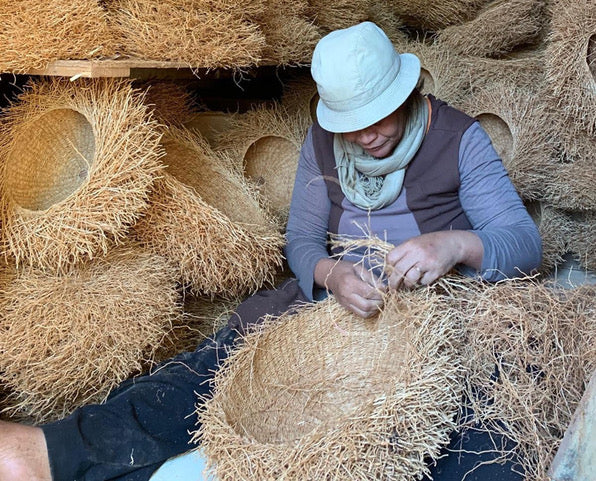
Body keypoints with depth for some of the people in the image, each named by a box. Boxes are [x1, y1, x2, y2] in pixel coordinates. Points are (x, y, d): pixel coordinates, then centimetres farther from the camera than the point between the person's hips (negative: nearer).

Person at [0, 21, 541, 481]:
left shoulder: (460, 138, -7)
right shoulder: (323, 140, 2)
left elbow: (525, 242, -11)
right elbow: (302, 239, 2)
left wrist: (456, 244, -35)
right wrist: (330, 273, -23)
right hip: (343, 294, 3)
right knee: (236, 351, -20)